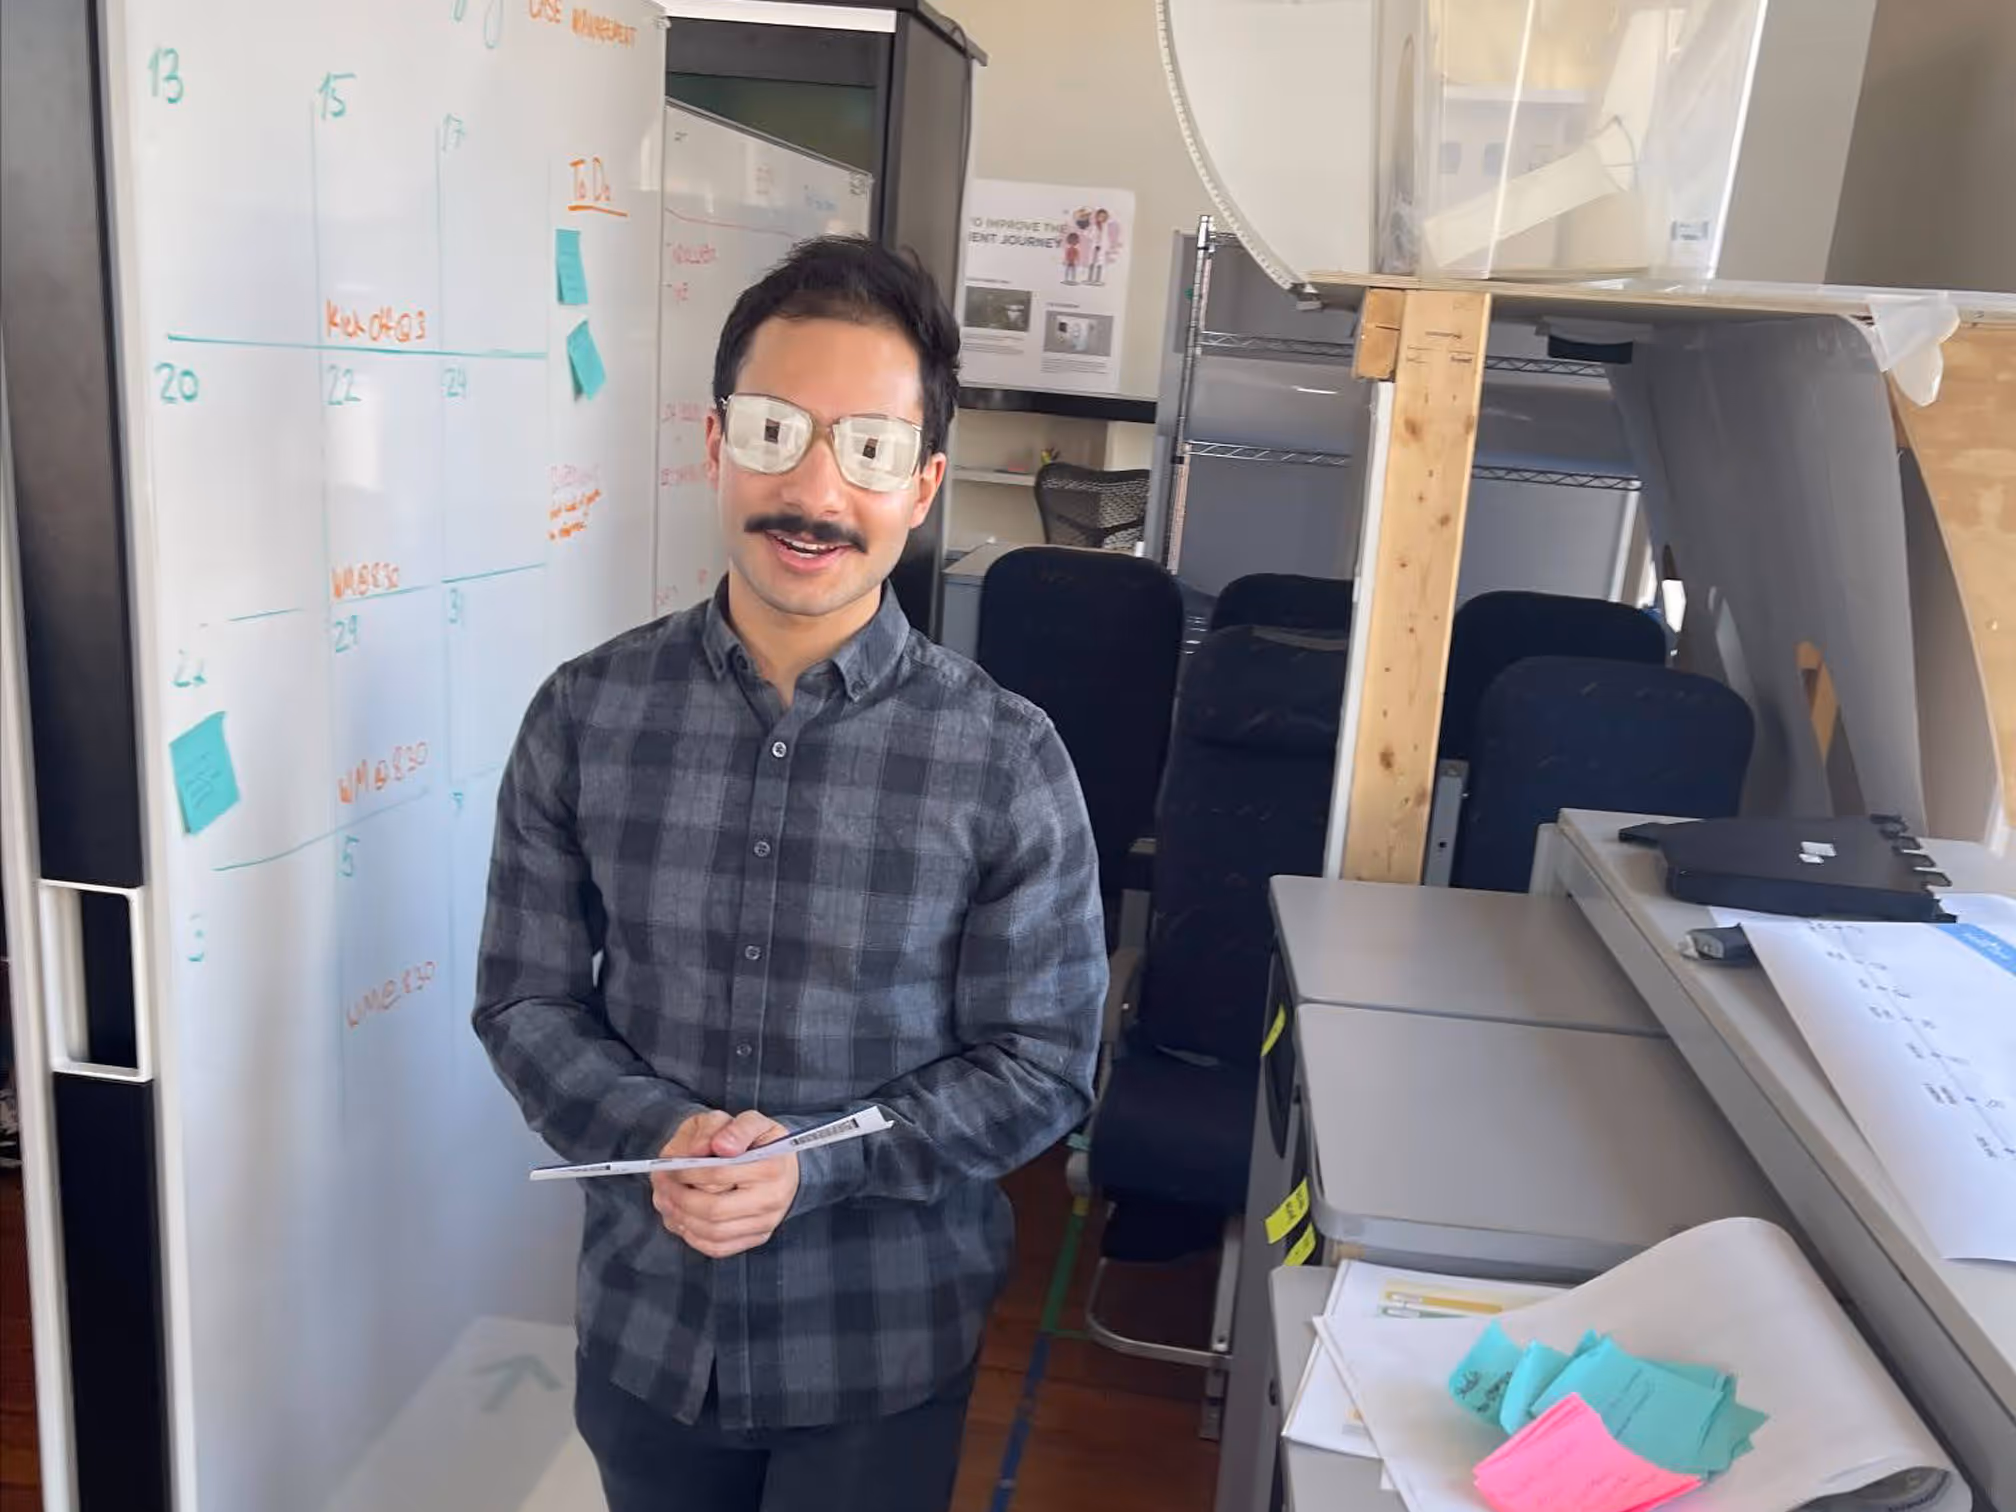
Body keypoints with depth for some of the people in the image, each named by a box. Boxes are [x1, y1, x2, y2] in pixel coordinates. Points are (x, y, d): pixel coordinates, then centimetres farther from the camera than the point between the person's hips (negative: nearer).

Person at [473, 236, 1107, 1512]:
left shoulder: (1007, 761, -15)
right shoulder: (587, 716, -9)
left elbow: (1045, 1067, -9)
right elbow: (525, 998, -1)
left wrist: (815, 1162, -22)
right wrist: (655, 1132, -19)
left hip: (882, 1355, -2)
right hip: (644, 1325, 2)